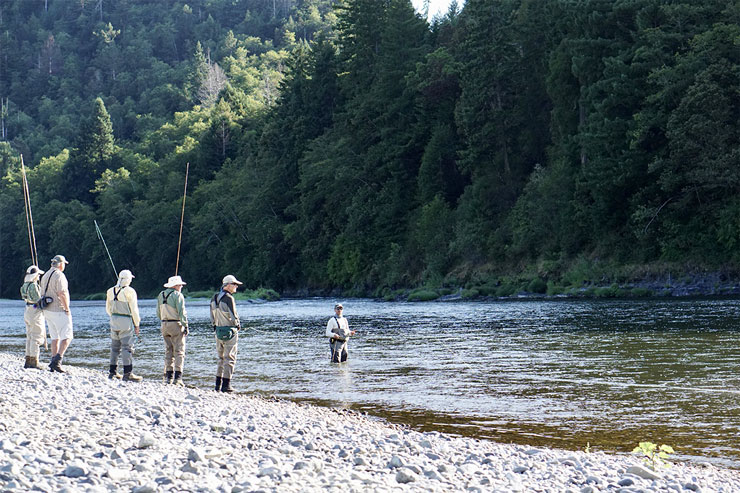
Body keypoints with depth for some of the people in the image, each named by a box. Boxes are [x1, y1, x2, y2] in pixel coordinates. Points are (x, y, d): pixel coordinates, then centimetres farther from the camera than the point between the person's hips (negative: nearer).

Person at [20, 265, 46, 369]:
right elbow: (38, 300, -18)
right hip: (35, 312, -10)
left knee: (30, 337, 13)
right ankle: (34, 362, -8)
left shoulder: (25, 285, 11)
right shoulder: (33, 285, -17)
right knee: (36, 338, -6)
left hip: (27, 311, 10)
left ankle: (28, 361, 15)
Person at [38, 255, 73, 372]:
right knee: (67, 336, -6)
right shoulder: (59, 275, -12)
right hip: (59, 310, -9)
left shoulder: (45, 276, 16)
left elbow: (43, 294, 19)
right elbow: (62, 294, -20)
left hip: (47, 310, 9)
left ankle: (53, 363, 10)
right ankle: (57, 360, -19)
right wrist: (67, 309, -15)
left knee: (55, 337, 13)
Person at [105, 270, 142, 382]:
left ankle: (113, 372, 18)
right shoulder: (129, 291, -11)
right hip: (126, 322, -6)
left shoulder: (110, 291, 8)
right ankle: (127, 373, -9)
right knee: (127, 347, -5)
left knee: (115, 347, 14)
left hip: (114, 321, 6)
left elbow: (108, 308, 16)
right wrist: (136, 324, -2)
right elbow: (134, 310, -9)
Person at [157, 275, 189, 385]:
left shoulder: (161, 295, 11)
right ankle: (177, 377, -11)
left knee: (168, 351, 12)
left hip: (164, 325, 7)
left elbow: (158, 313, 15)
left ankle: (168, 376, 10)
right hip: (176, 325, -7)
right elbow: (182, 312, -15)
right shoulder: (177, 295, -10)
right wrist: (185, 326, -13)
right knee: (179, 351, -4)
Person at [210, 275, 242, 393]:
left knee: (221, 358, 16)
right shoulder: (228, 298, -16)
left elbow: (212, 317, 12)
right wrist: (237, 325, 2)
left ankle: (218, 384, 17)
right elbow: (233, 316, -15)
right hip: (229, 330, -8)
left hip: (218, 330, 8)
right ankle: (226, 384, -5)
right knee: (230, 358, -3)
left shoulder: (214, 298, 9)